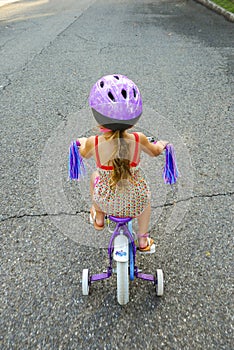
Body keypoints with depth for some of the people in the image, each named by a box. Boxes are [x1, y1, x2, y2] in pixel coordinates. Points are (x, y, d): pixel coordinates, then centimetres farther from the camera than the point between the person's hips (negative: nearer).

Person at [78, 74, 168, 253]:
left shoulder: (93, 143, -20)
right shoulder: (138, 139, -20)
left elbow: (84, 153, 5)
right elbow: (155, 152, 3)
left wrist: (82, 142, 27)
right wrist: (160, 144, 26)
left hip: (106, 201, 0)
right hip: (136, 201, 0)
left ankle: (98, 217, 49)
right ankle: (143, 241, 47)